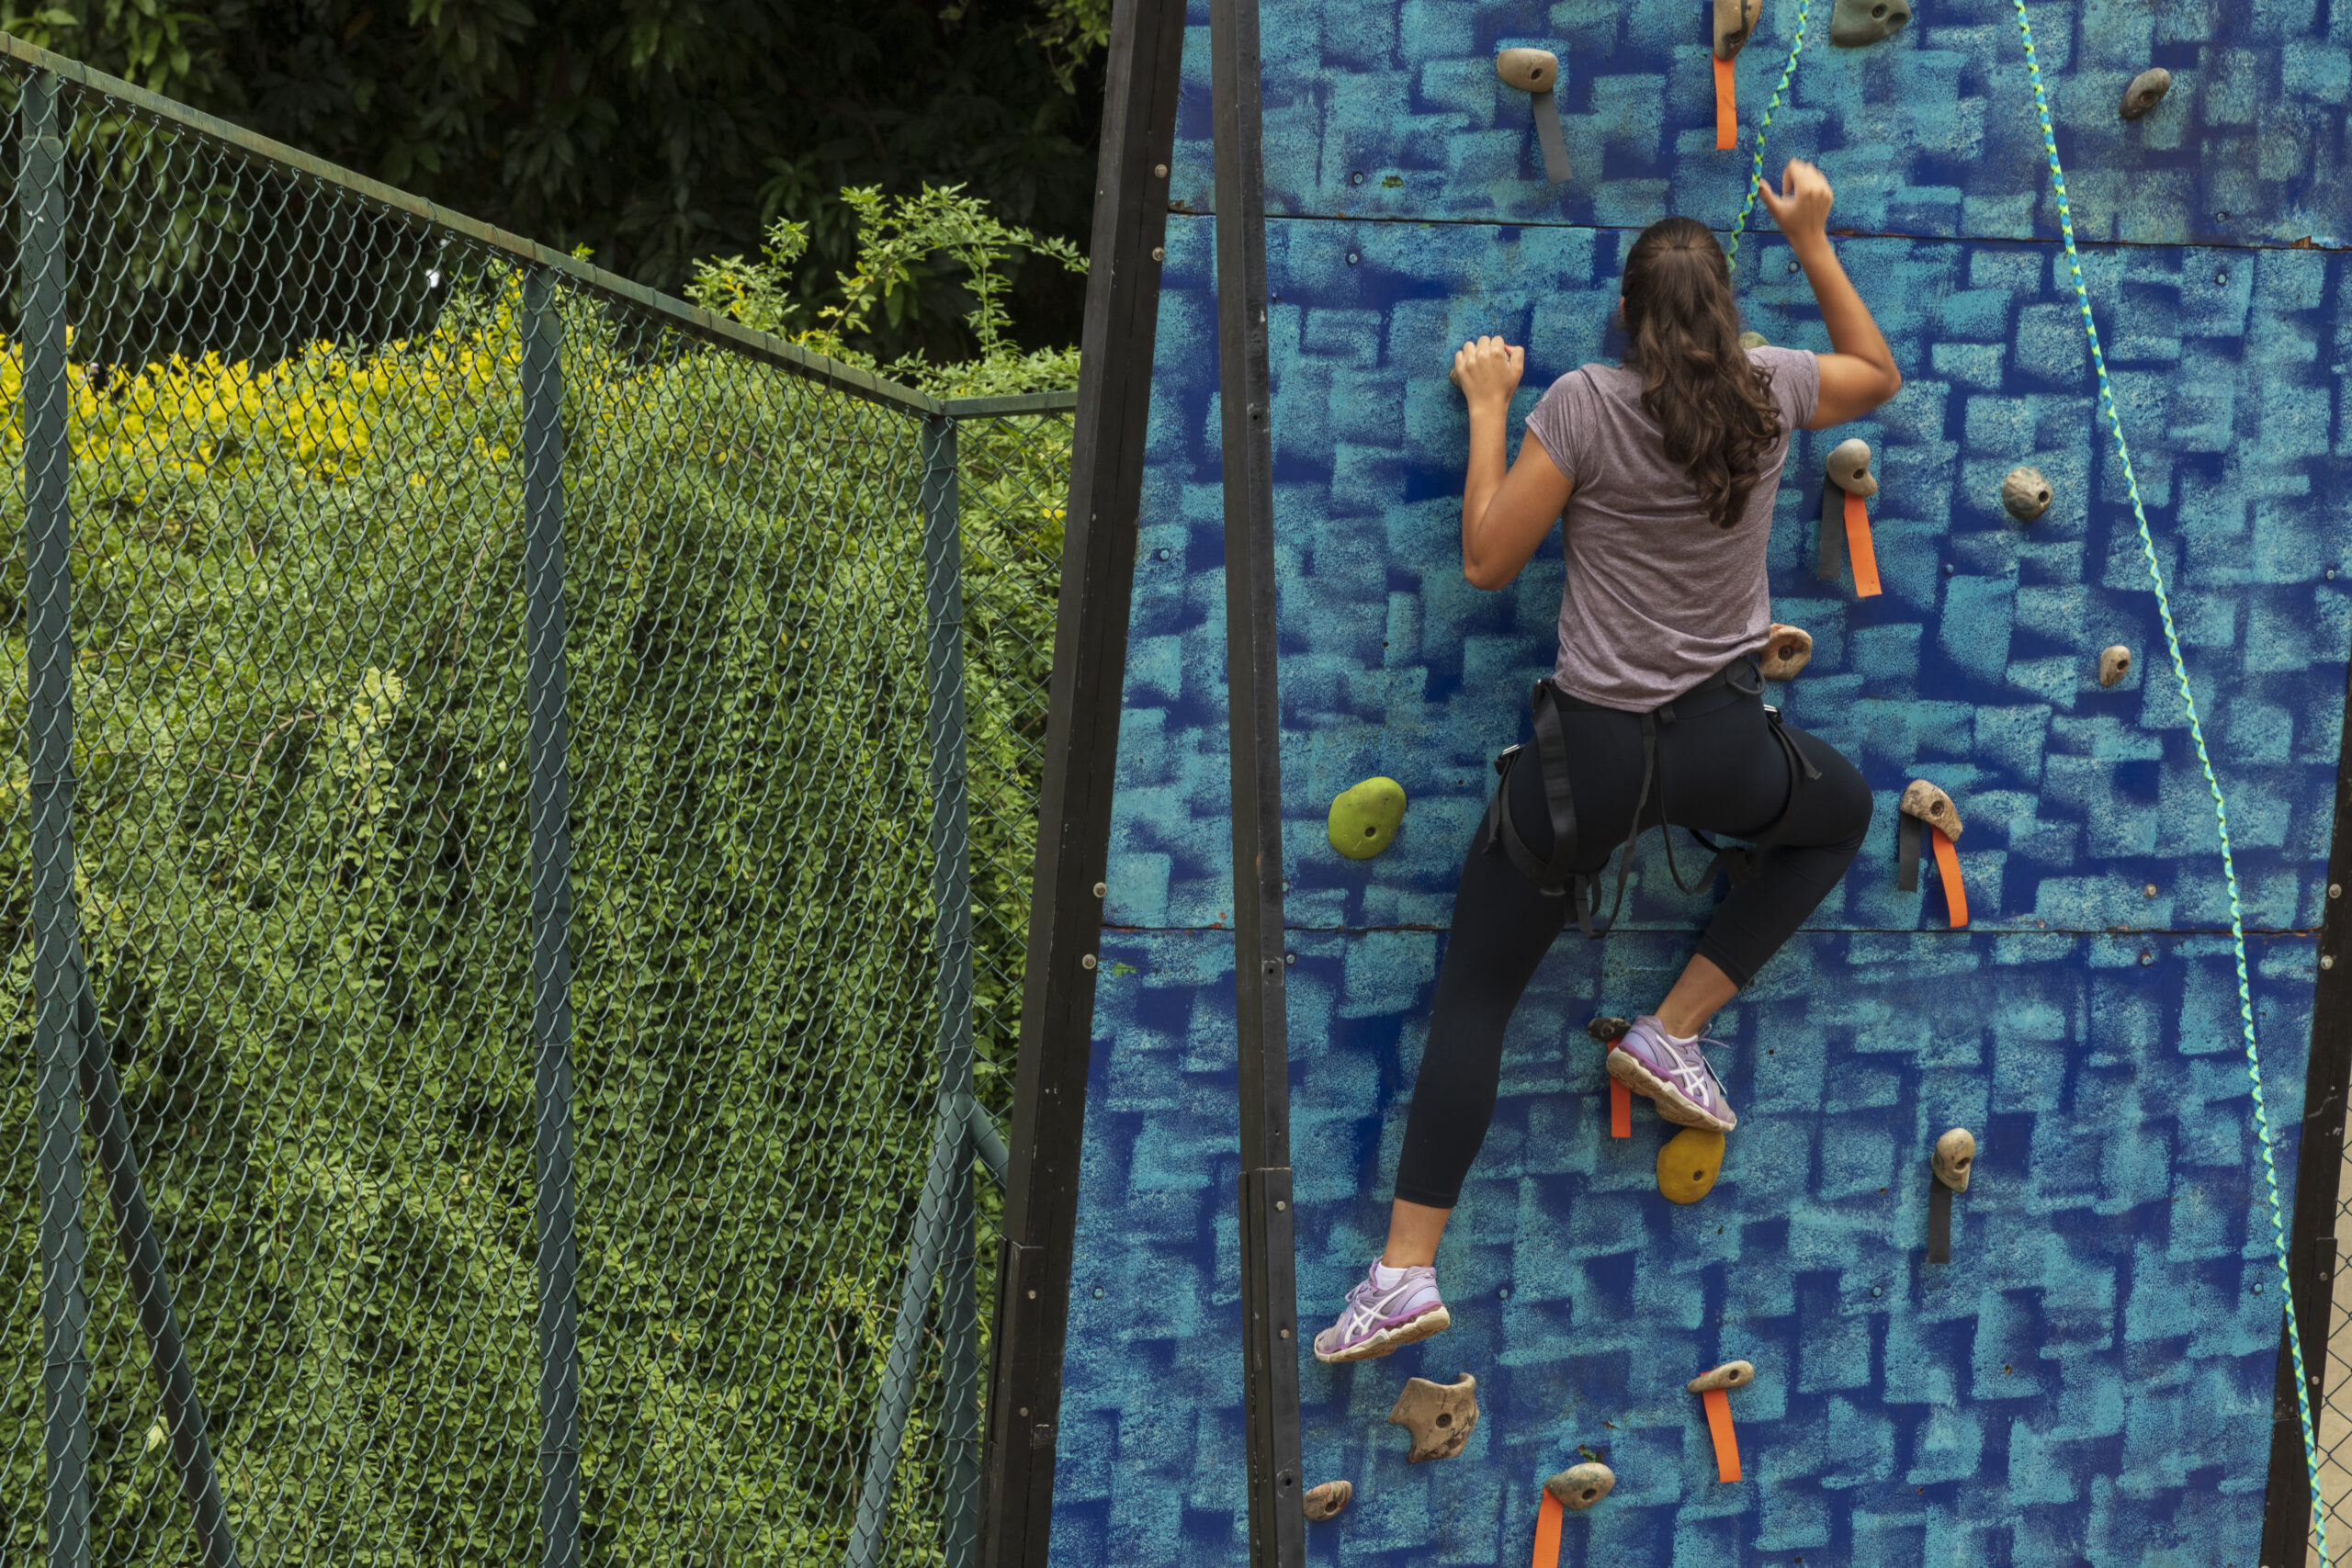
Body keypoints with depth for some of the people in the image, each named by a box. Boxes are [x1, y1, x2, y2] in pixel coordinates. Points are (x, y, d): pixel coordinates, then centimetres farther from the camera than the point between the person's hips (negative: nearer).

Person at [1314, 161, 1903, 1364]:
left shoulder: (1584, 407, -13)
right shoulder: (1769, 395, -3)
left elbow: (1488, 559, -8)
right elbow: (1878, 374, 19)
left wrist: (1488, 409, 1)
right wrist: (1813, 246, 22)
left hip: (1591, 751, -2)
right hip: (1722, 745, 2)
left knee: (1473, 996, 8)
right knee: (1839, 811, 36)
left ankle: (1405, 1271, 1)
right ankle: (1674, 1029, 27)